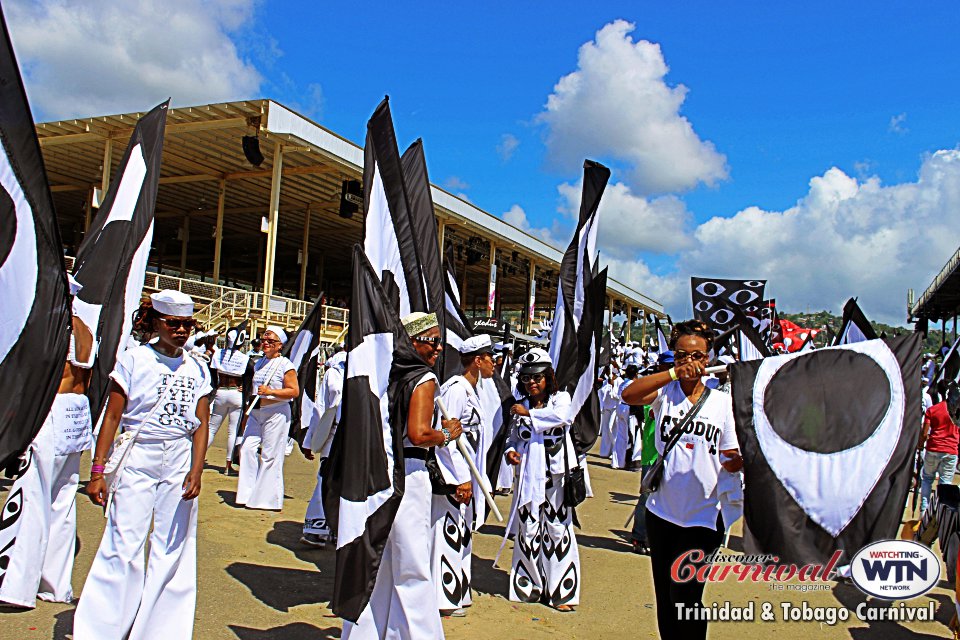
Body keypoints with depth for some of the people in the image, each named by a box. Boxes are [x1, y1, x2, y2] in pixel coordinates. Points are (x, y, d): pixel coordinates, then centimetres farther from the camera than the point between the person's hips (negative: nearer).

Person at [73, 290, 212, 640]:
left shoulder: (197, 370, 8)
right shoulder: (133, 359, 0)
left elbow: (201, 425, 6)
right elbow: (112, 417, -1)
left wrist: (196, 471, -6)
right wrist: (97, 471, -5)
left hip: (180, 462, 3)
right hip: (136, 459, -2)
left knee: (173, 550, 5)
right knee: (124, 547, -3)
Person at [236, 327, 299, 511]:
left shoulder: (285, 365, -7)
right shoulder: (259, 363, 16)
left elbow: (294, 391, -13)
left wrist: (270, 391, -22)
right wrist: (247, 414, 24)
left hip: (276, 413, -7)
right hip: (256, 412, 7)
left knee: (270, 455, -3)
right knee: (247, 448, 0)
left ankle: (268, 497, 7)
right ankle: (248, 494, 10)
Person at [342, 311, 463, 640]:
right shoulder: (424, 379, -12)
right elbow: (419, 434, -23)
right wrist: (447, 434, -6)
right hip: (407, 474, -8)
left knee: (376, 566, 19)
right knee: (412, 570, 4)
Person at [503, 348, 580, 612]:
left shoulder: (561, 398, 1)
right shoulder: (520, 407, 10)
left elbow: (562, 416, -21)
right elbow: (514, 437, 18)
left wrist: (529, 414, -13)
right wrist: (510, 451, -3)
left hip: (555, 474, -3)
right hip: (528, 474, 3)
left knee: (557, 528, 0)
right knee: (528, 528, 6)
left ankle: (561, 590, 11)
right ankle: (530, 586, 21)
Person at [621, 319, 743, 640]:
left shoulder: (722, 401, 0)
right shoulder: (665, 392, -1)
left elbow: (730, 460, 4)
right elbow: (629, 395, -23)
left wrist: (740, 461, -19)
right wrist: (674, 372, -29)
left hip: (702, 517, -1)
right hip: (662, 512, 2)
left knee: (685, 598, -5)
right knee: (665, 598, 16)